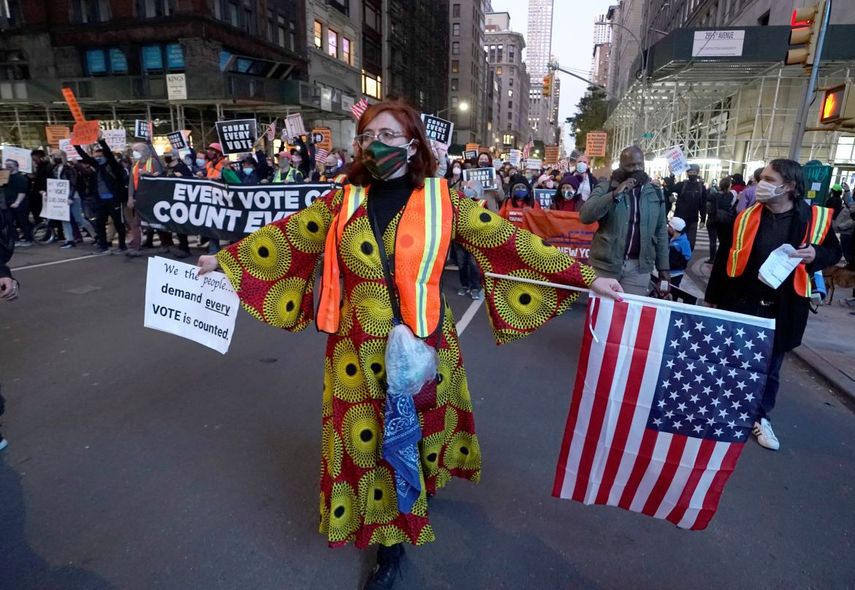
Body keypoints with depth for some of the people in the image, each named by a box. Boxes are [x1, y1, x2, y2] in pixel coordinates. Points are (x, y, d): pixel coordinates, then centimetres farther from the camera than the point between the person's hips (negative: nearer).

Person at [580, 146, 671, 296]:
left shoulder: (655, 194, 9)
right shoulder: (605, 188, -1)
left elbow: (661, 232, 12)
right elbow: (585, 216, -16)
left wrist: (663, 267, 9)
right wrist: (614, 194, -24)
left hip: (638, 268, 2)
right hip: (604, 264, -2)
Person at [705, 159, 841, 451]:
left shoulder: (816, 218, -5)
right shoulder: (745, 217, -4)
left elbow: (833, 251, 9)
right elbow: (724, 259, 0)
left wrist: (815, 255, -15)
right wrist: (712, 298, 3)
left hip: (782, 309, 1)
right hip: (740, 304, 0)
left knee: (770, 367, 14)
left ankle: (761, 417, 32)